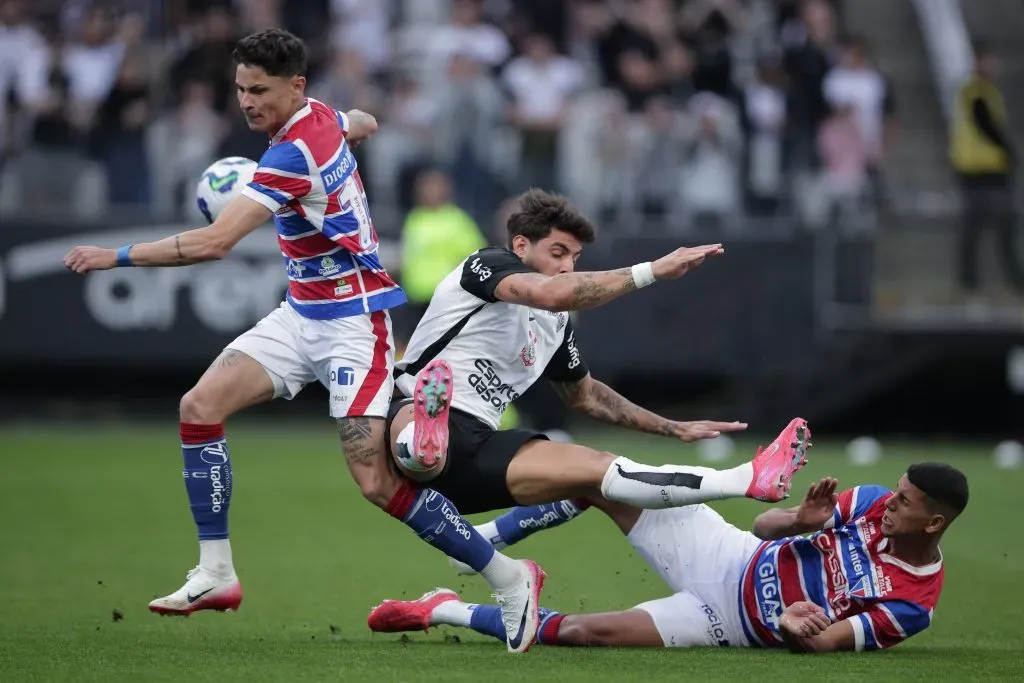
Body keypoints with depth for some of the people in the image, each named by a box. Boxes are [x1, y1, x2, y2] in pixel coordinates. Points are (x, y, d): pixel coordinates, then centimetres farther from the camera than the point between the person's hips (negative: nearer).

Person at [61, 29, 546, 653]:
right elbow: (366, 125, 30)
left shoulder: (294, 153, -25)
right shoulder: (321, 117, 2)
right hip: (303, 314, 10)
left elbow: (215, 242, -31)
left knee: (376, 480, -16)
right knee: (201, 405, -3)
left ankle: (510, 580, -3)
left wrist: (117, 256, -24)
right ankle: (216, 575, 3)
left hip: (352, 321, -10)